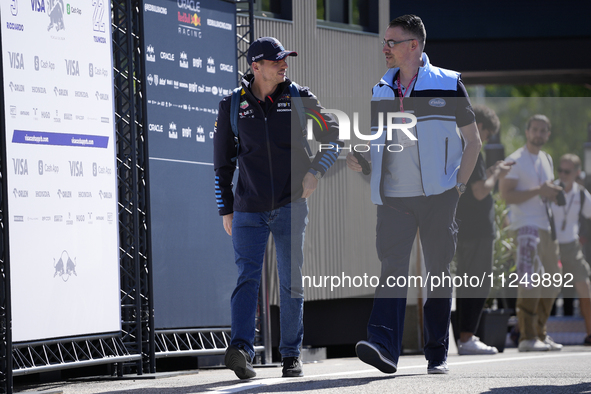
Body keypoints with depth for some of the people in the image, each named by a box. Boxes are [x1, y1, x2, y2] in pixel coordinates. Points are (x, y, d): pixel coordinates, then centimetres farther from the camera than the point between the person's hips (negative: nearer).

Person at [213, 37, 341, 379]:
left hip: (291, 206, 1)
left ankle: (291, 354, 11)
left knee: (291, 282, 3)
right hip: (249, 208, -1)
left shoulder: (299, 99, 3)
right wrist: (226, 209, 8)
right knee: (247, 277, -14)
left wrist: (317, 170, -9)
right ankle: (241, 348, -28)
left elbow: (334, 137, 9)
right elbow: (222, 160, 10)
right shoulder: (233, 106, 3)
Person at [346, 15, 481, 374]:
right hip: (393, 197, 2)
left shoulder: (448, 85, 2)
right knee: (392, 266, -13)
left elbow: (473, 141, 6)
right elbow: (372, 139, 21)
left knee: (439, 271, 4)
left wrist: (458, 185, -2)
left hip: (438, 196, -2)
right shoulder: (380, 91, 12)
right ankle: (385, 347, -25)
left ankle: (438, 354, 14)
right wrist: (357, 158, -1)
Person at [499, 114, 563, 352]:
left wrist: (553, 193, 8)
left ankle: (540, 333, 21)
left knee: (552, 283, 12)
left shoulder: (546, 159, 19)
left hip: (547, 225, 9)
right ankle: (527, 337, -19)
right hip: (526, 225, -9)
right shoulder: (515, 160, -6)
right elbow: (506, 195, -15)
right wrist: (538, 191, -21)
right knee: (530, 281, -18)